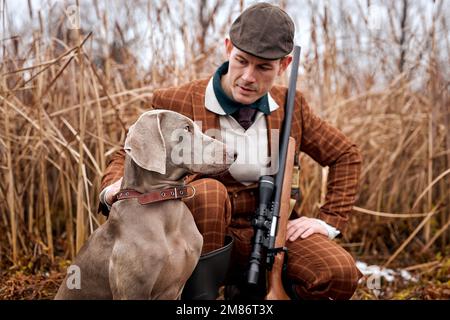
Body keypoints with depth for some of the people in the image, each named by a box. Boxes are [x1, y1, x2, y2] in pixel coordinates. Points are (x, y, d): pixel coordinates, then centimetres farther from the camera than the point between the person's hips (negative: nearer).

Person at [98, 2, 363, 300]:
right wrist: (112, 192, -22)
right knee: (208, 190, -36)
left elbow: (346, 155, 14)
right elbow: (129, 156, 2)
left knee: (340, 273, -24)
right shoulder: (181, 103, -8)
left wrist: (330, 221, 3)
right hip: (209, 234, -2)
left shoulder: (291, 106, 2)